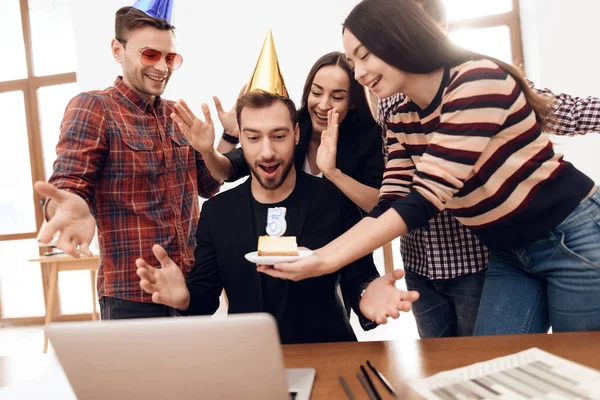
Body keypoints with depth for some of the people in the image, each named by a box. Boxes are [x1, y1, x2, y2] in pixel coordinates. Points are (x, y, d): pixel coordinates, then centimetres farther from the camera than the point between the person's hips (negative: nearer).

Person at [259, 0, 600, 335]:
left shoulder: (478, 80, -25)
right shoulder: (403, 120, -2)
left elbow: (426, 199, -30)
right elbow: (390, 206, -4)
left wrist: (328, 262, -32)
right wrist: (319, 254, -18)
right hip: (508, 254, 6)